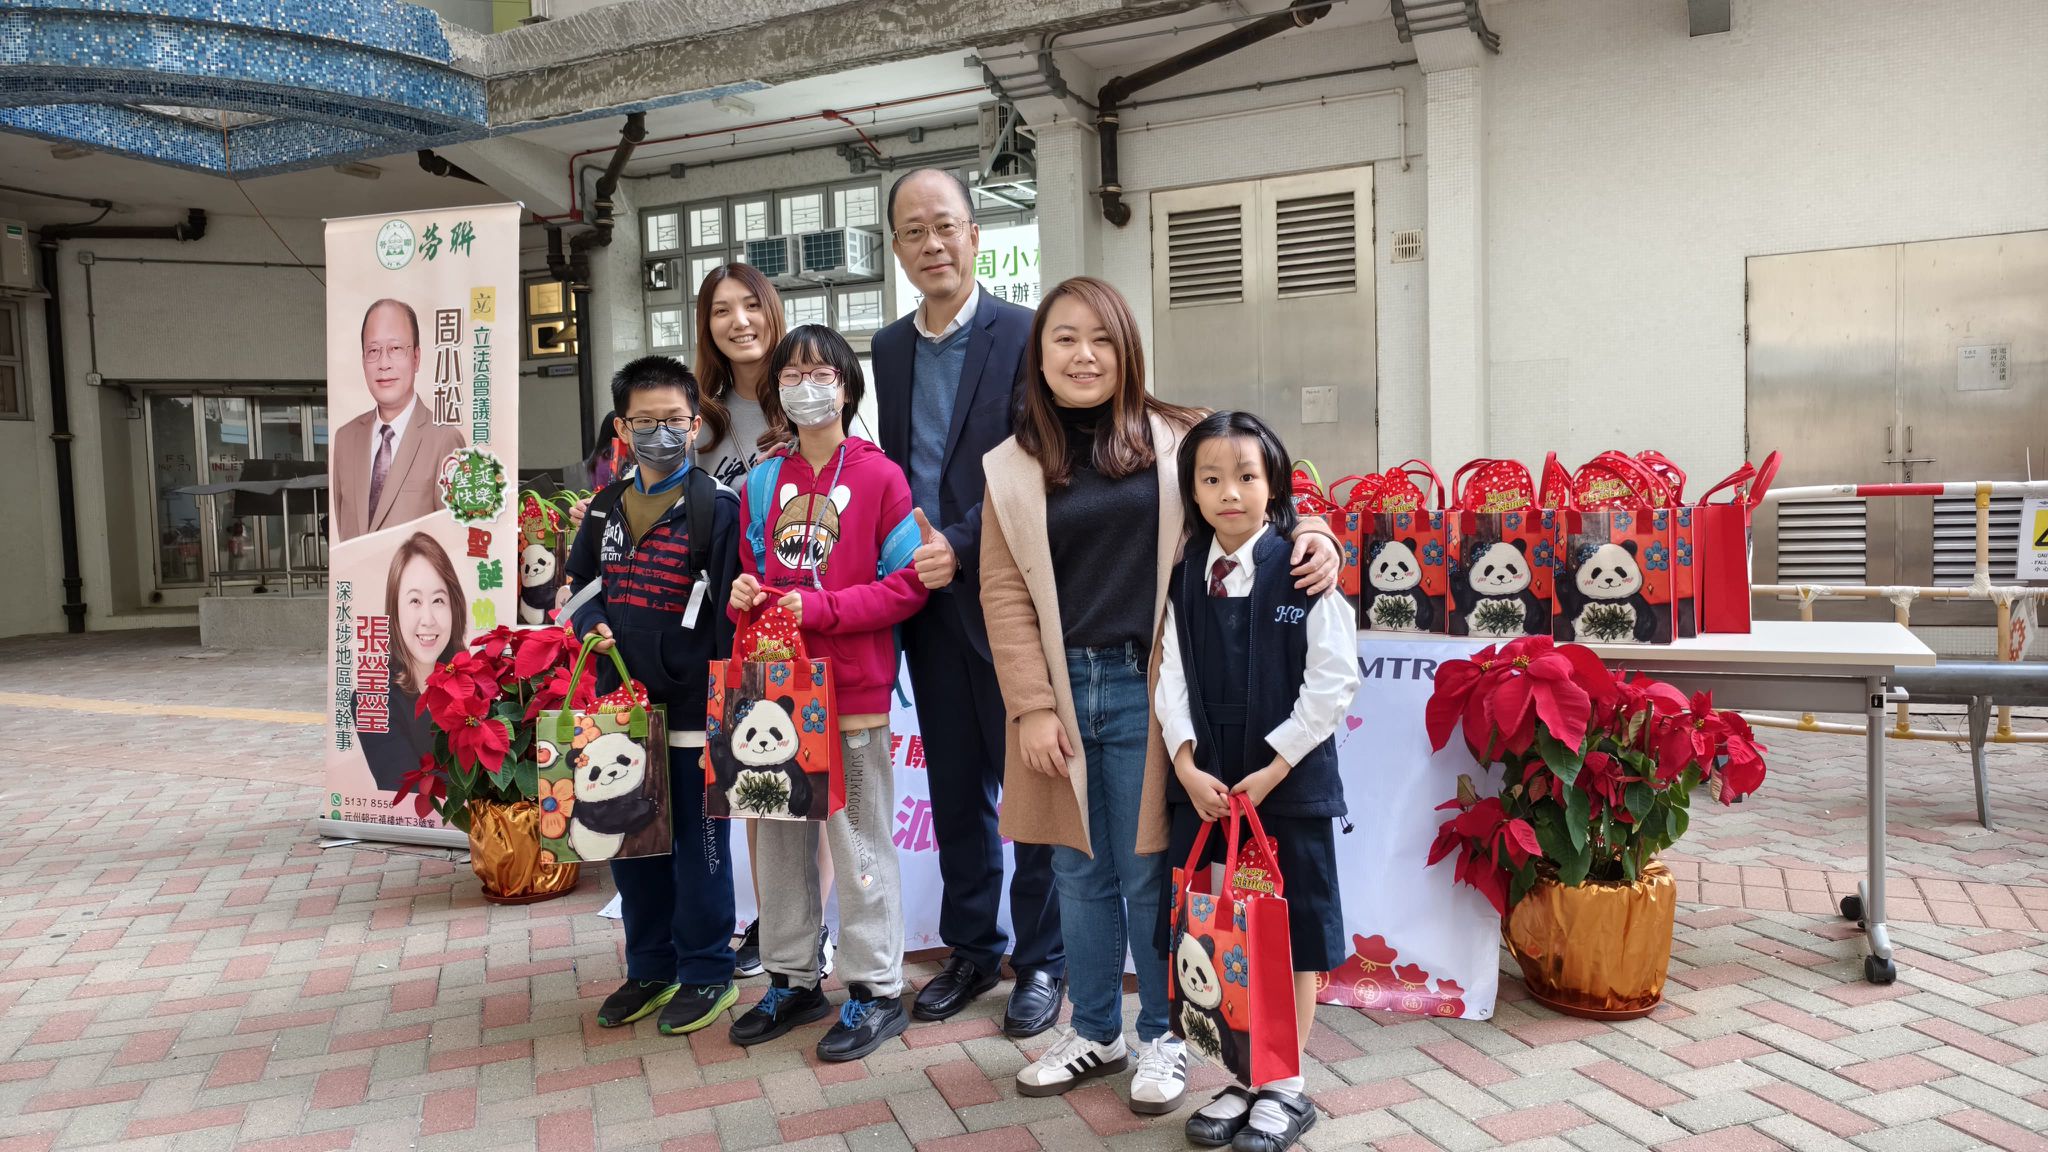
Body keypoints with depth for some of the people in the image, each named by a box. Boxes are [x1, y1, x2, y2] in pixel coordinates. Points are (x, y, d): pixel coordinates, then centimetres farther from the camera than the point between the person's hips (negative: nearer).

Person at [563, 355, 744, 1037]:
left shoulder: (715, 508, -8)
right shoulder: (606, 509, 10)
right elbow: (578, 586, 21)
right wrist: (592, 625, -2)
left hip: (691, 708, -6)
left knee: (698, 846, 5)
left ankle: (707, 973, 21)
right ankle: (650, 968, 31)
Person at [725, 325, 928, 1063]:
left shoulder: (879, 476, -5)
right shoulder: (762, 482, 10)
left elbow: (908, 584, -9)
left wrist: (822, 608, -18)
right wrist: (744, 596, -3)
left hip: (852, 691, -5)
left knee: (858, 839, 0)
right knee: (781, 835, 13)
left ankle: (877, 992, 14)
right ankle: (793, 981, 28)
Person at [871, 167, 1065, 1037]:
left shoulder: (1025, 336, -7)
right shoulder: (889, 348, 11)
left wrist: (962, 547, -19)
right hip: (927, 600, 6)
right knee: (955, 789, 15)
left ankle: (1042, 960, 20)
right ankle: (970, 950, 30)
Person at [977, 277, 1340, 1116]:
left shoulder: (1176, 438, 1)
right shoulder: (1012, 466, 5)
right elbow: (1005, 596, 2)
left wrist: (1313, 532, -10)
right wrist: (1032, 707, -5)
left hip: (1147, 688, -2)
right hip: (1062, 688, 2)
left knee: (1149, 872, 6)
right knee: (1081, 872, 13)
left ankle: (1163, 1035, 25)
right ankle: (1094, 1030, 31)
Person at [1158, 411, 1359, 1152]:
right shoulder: (1183, 578, 3)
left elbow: (1333, 681, -11)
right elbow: (1171, 675, 3)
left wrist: (1271, 770, -13)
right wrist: (1188, 764, -9)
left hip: (1290, 780, -4)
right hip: (1206, 784, 4)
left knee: (1292, 927, 7)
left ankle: (1287, 1087, 22)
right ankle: (1241, 1077, 26)